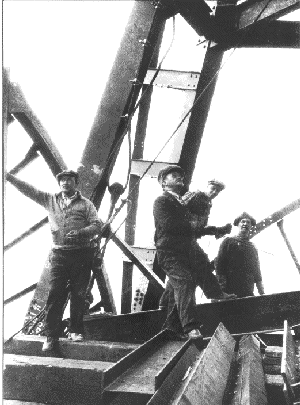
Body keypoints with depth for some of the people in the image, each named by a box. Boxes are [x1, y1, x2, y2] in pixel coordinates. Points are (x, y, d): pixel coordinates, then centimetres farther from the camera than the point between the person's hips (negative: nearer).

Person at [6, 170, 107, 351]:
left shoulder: (86, 204, 5)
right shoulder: (50, 200, 12)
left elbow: (98, 226, -2)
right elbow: (28, 189, 9)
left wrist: (80, 232, -19)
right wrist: (8, 176, 2)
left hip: (81, 254, -1)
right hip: (59, 254, 1)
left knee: (78, 294, 4)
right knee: (55, 295, -3)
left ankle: (76, 331, 19)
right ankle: (52, 336, 2)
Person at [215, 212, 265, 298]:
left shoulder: (253, 248, 23)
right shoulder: (228, 241, 8)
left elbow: (257, 273, 22)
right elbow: (219, 265, -1)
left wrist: (262, 294, 13)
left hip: (248, 292, 5)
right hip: (230, 290, -5)